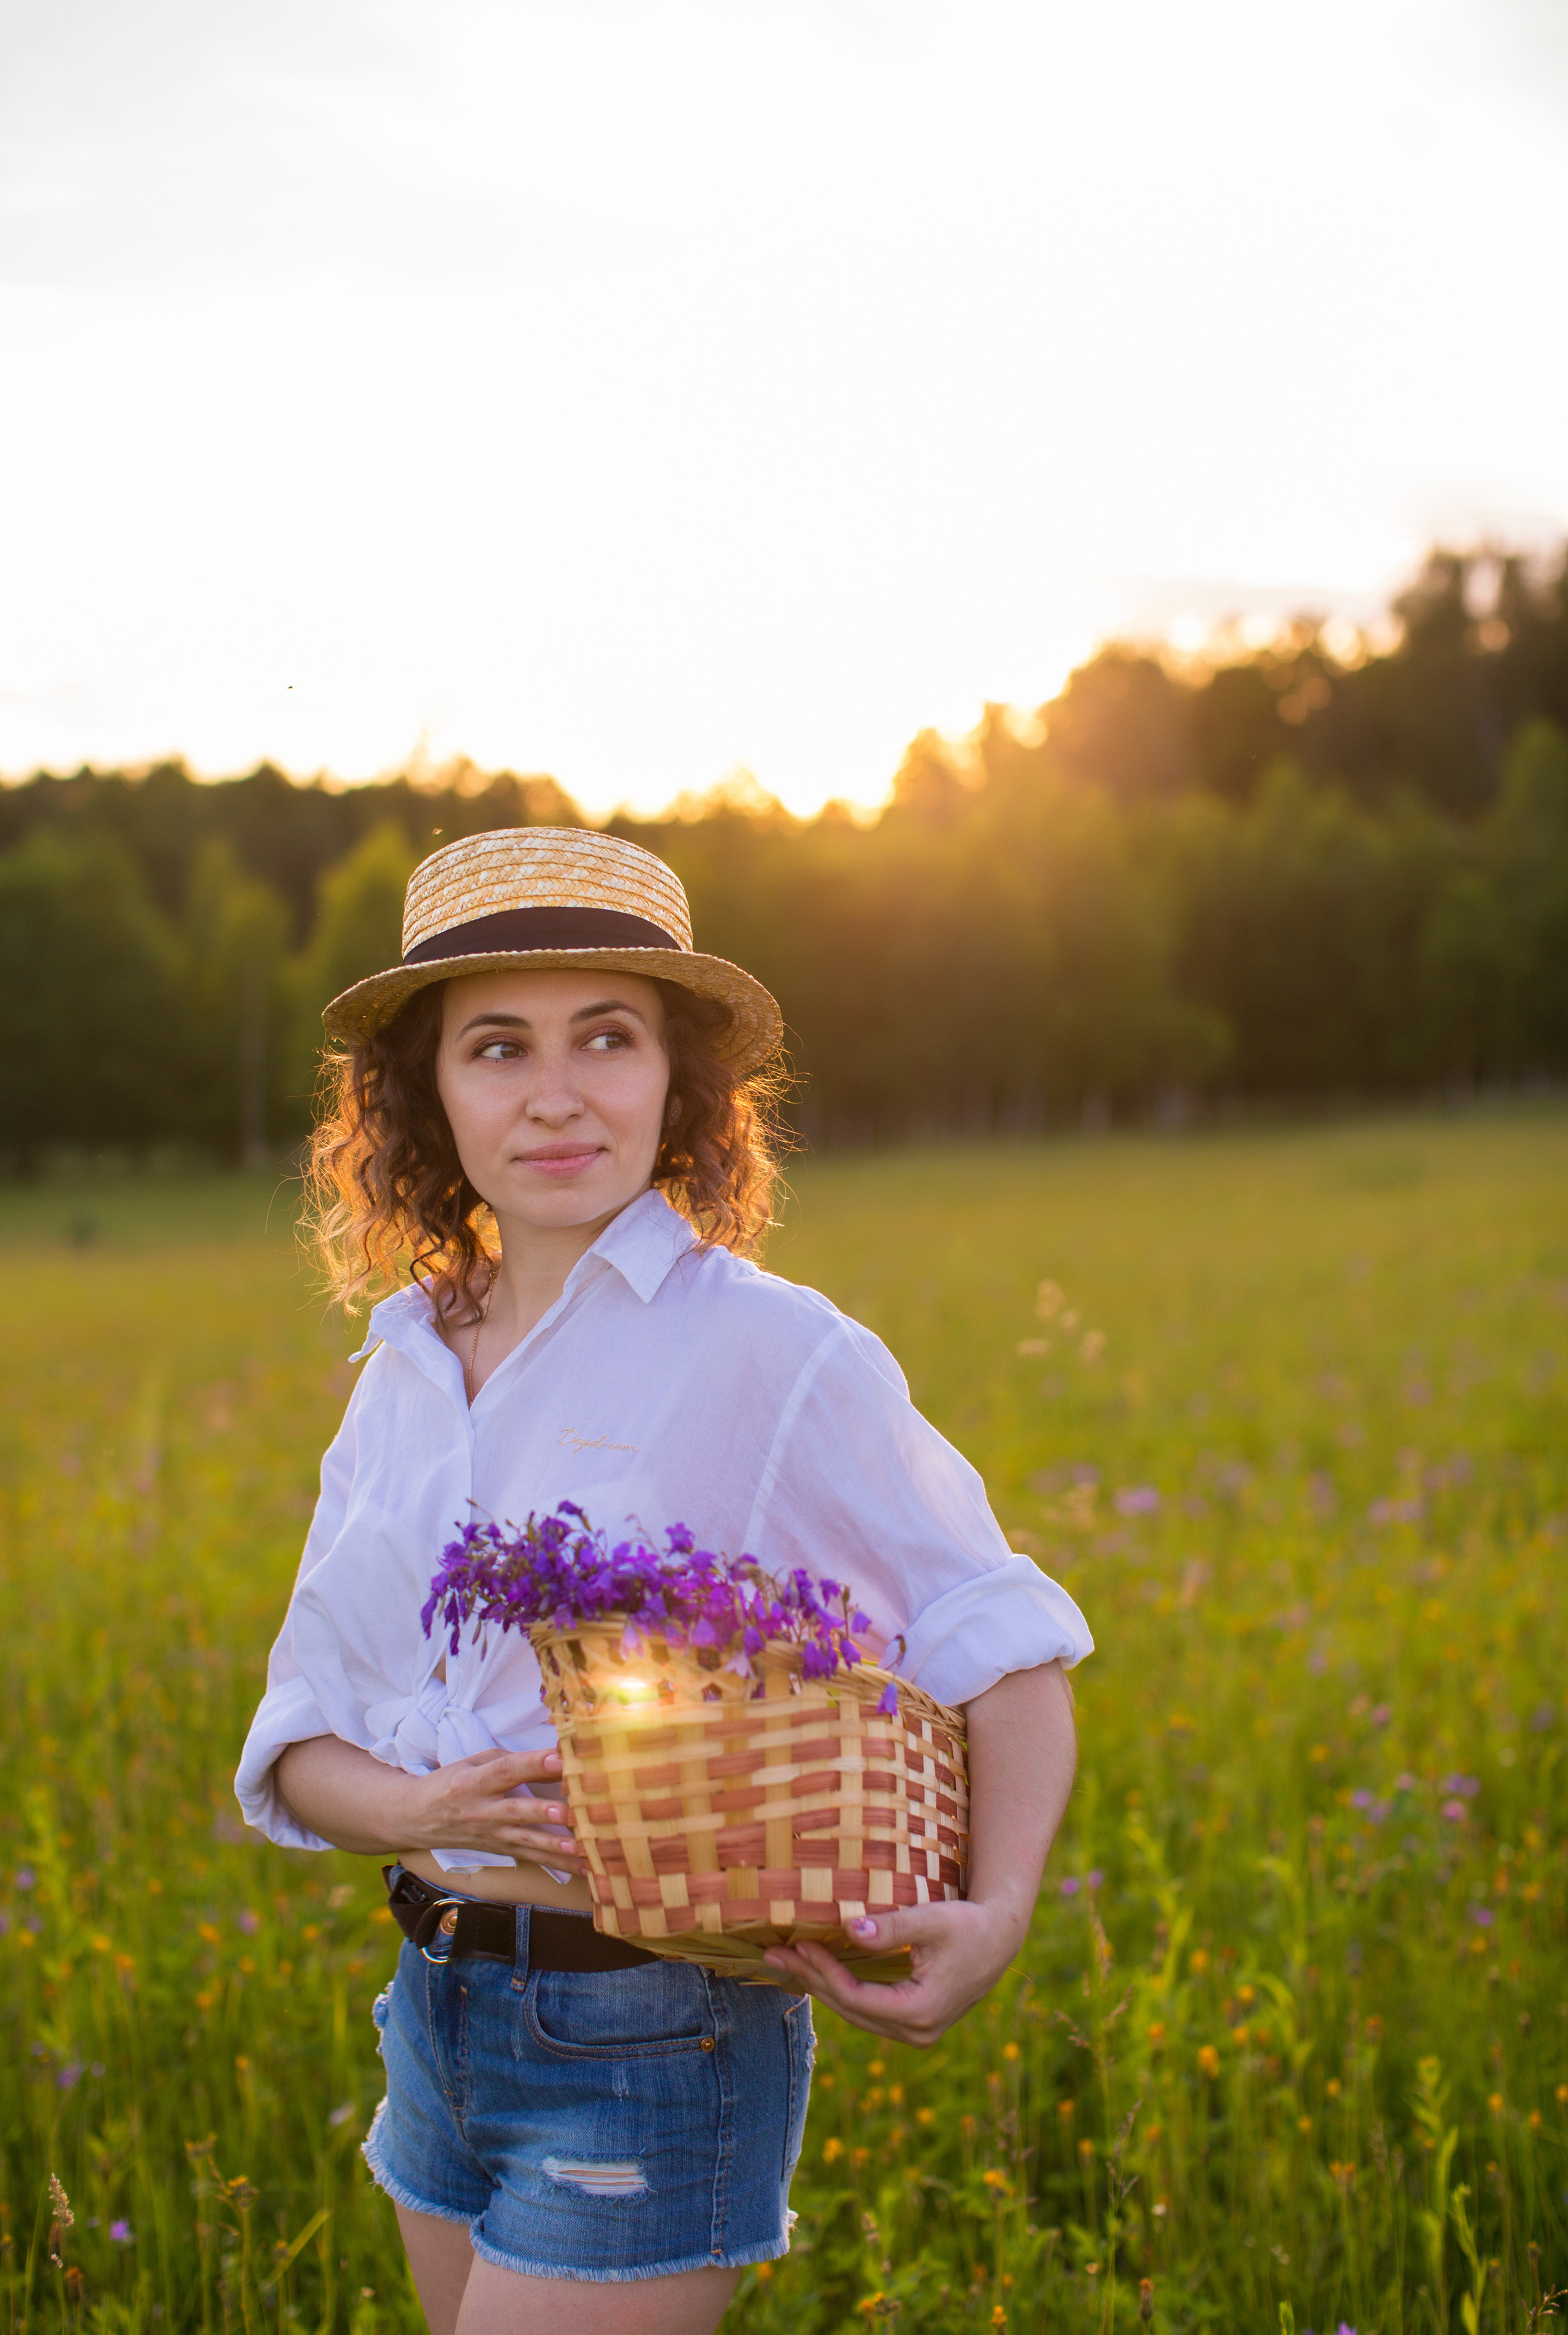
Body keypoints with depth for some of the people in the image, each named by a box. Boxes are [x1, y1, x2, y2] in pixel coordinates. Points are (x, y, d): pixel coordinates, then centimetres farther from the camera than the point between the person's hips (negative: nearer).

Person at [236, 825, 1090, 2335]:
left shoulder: (774, 1353, -12)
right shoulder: (406, 1372, 6)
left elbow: (1002, 1643, -6)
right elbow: (302, 1742, 7)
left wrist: (999, 1913, -22)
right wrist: (417, 1810, -15)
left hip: (655, 2039, -6)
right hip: (441, 2015, 7)